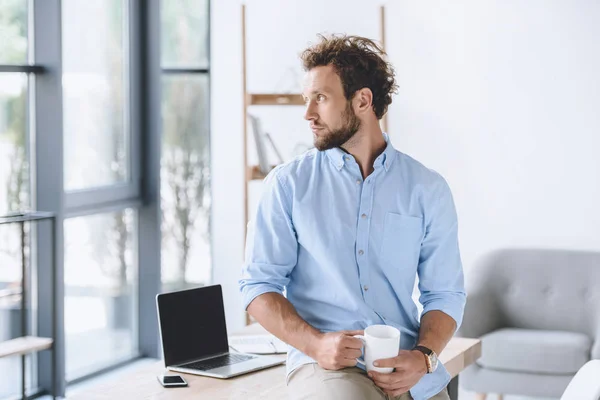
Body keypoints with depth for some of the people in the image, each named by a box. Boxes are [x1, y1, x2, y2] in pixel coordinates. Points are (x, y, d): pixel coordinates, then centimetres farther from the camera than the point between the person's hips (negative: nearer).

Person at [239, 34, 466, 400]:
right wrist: (315, 343, -14)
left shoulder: (428, 189, 8)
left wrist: (423, 357, -10)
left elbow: (445, 293, 9)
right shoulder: (289, 184, 5)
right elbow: (259, 284, 2)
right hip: (325, 365, -2)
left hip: (409, 370, 3)